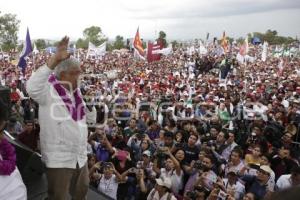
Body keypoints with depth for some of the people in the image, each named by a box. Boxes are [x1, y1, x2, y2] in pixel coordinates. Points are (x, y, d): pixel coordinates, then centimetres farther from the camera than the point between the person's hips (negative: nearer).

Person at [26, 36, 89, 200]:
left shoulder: (76, 91, 7)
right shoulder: (49, 91, -15)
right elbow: (32, 87, -39)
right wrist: (54, 60, -40)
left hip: (80, 157, 7)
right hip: (58, 159, -7)